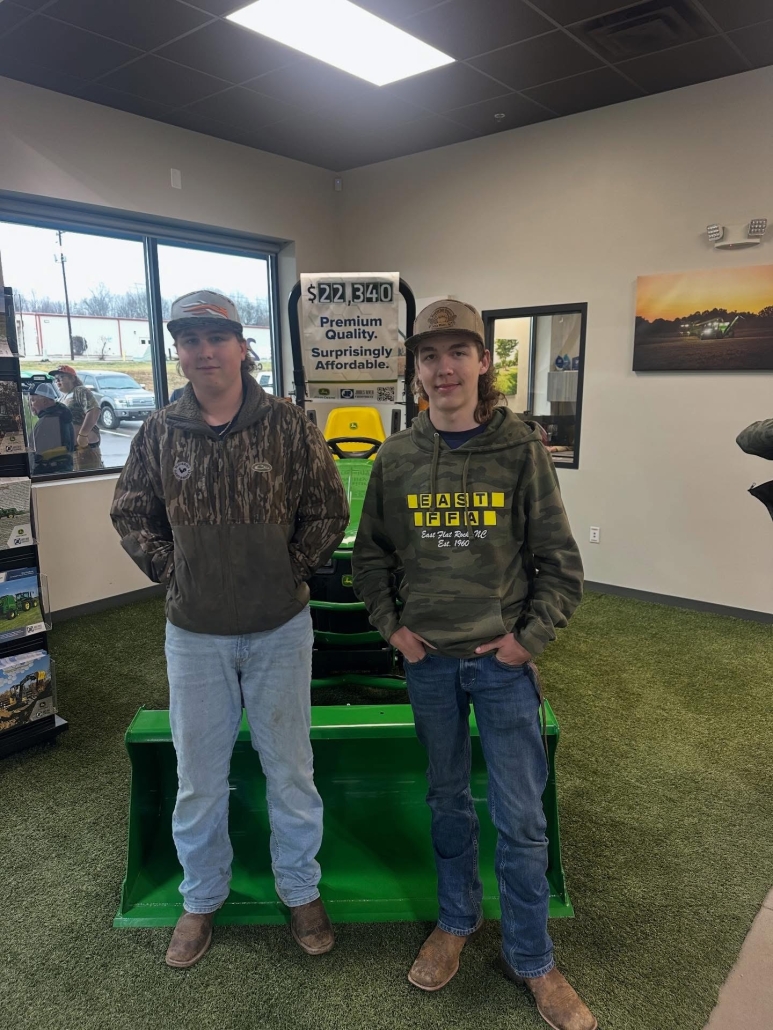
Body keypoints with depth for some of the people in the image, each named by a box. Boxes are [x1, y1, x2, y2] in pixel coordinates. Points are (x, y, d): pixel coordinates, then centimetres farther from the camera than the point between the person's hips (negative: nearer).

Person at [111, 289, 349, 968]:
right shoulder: (160, 432, -2)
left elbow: (329, 512, -3)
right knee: (198, 776, 16)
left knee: (290, 768, 13)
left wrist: (290, 573, -8)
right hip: (194, 633, 2)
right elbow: (131, 515, 7)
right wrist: (172, 573, -2)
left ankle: (301, 891, 37)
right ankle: (201, 898, 40)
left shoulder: (289, 426, -8)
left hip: (280, 629, -1)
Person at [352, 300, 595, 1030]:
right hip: (428, 659, 2)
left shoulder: (520, 450, -9)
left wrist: (529, 637, -10)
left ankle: (531, 959, 32)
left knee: (520, 816, 8)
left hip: (503, 659, -2)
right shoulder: (397, 457, -3)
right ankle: (456, 921, 43)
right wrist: (391, 625, -1)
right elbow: (370, 554, 8)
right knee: (447, 798, 19)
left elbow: (560, 564, -4)